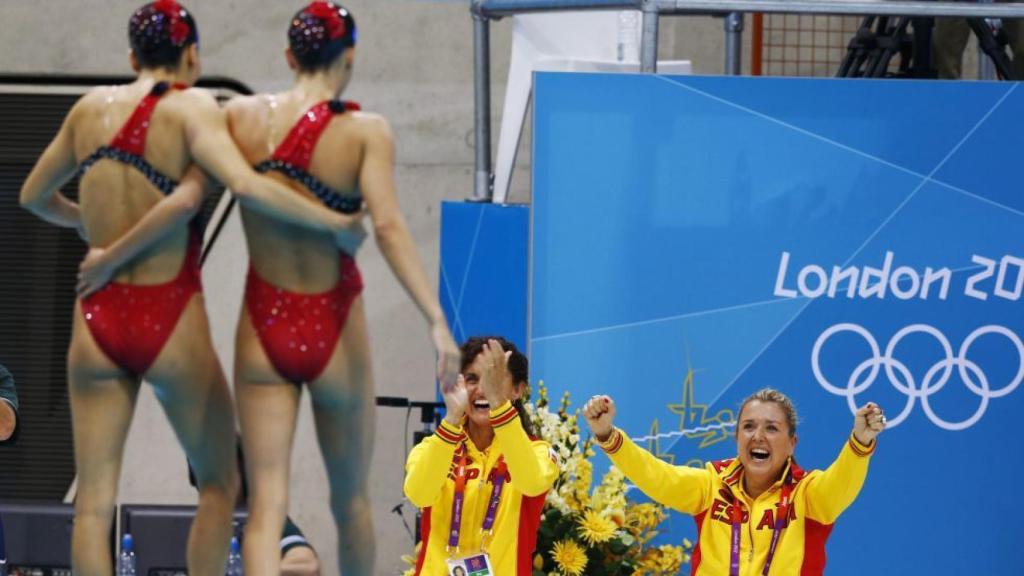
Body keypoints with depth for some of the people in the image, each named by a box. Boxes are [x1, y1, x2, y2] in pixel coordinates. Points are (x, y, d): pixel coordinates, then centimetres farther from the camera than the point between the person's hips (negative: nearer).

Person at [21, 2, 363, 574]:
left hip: (98, 319, 3)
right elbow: (245, 185, -24)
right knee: (218, 483, 16)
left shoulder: (93, 107, 7)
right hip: (170, 320, -3)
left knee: (95, 502, 5)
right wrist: (334, 221, -14)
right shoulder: (193, 107, -8)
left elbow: (34, 196, 19)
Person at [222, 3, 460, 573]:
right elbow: (389, 226, -23)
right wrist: (438, 322, -28)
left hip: (264, 328, 1)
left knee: (267, 502, -1)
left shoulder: (243, 116, -4)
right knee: (351, 499, 18)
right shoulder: (365, 131, -12)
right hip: (332, 331, -1)